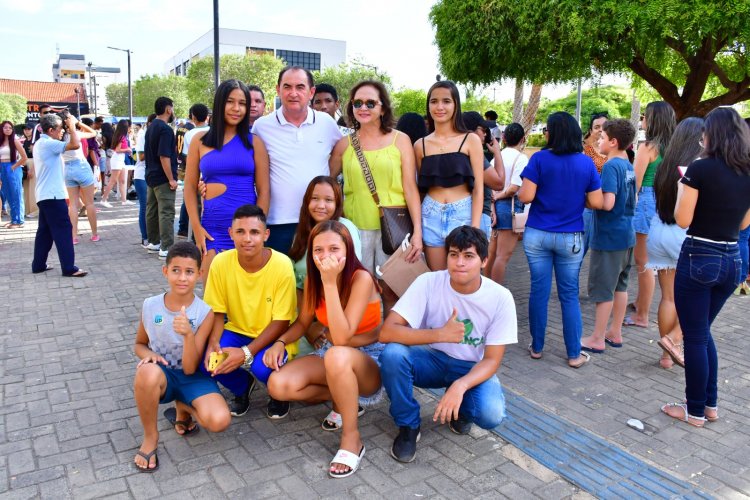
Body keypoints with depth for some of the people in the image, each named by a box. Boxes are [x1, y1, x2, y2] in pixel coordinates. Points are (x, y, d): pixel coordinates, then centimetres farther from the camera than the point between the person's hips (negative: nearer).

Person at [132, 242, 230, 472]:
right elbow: (139, 344, 11)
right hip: (162, 375, 1)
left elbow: (190, 368, -17)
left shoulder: (204, 313, -15)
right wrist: (148, 355, -14)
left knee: (219, 420, -29)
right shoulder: (150, 306, -8)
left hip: (192, 377, -1)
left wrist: (188, 334, -35)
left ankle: (183, 408, 8)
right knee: (148, 372, -38)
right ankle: (150, 436, -10)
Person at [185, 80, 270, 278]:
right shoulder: (200, 140, 7)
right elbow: (190, 187, 8)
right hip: (212, 228, 0)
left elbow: (264, 190, 2)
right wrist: (196, 227, -1)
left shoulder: (254, 142, 5)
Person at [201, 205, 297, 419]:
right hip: (238, 331, 4)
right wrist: (213, 343, -24)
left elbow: (281, 322, -18)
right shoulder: (221, 262, -14)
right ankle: (242, 387, 12)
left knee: (262, 366, -32)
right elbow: (217, 312, -4)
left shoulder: (282, 265, -23)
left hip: (274, 337, -3)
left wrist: (246, 352, -28)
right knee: (207, 358, -23)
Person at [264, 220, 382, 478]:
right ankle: (343, 399, 5)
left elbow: (341, 338, -33)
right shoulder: (313, 278, -6)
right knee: (278, 385, -20)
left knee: (337, 355, -41)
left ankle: (352, 439, -19)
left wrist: (330, 283, -36)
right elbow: (302, 323, 6)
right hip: (329, 355, 6)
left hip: (369, 359, -5)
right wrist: (279, 342, -14)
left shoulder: (361, 278, -24)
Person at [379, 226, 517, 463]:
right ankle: (408, 426, -6)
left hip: (472, 367, 0)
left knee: (491, 414, -30)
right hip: (432, 359, 0)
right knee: (392, 353, -32)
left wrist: (460, 385, -33)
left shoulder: (501, 298, -17)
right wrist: (440, 334, -34)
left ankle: (462, 410, 9)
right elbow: (387, 332, -26)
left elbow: (492, 360, -14)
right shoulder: (428, 282, -20)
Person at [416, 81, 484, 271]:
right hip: (431, 216, 2)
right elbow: (420, 188, 12)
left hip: (463, 214, -2)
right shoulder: (420, 145, 7)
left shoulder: (470, 140, 0)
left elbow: (478, 188, -2)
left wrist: (474, 229, -10)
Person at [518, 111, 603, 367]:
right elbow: (596, 203, -1)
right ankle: (574, 355, 15)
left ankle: (537, 348, 20)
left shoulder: (539, 159, -8)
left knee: (539, 291, 8)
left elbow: (525, 196, -13)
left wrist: (520, 189, 9)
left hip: (537, 235, -1)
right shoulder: (586, 163, -1)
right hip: (571, 238, 1)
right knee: (569, 295, 8)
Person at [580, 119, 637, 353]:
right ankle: (615, 333, 26)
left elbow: (607, 203, -27)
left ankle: (597, 339, 10)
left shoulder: (611, 166, -18)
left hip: (608, 236, -9)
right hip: (626, 234, 9)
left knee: (603, 289, 0)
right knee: (619, 285, 16)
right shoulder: (628, 166, 9)